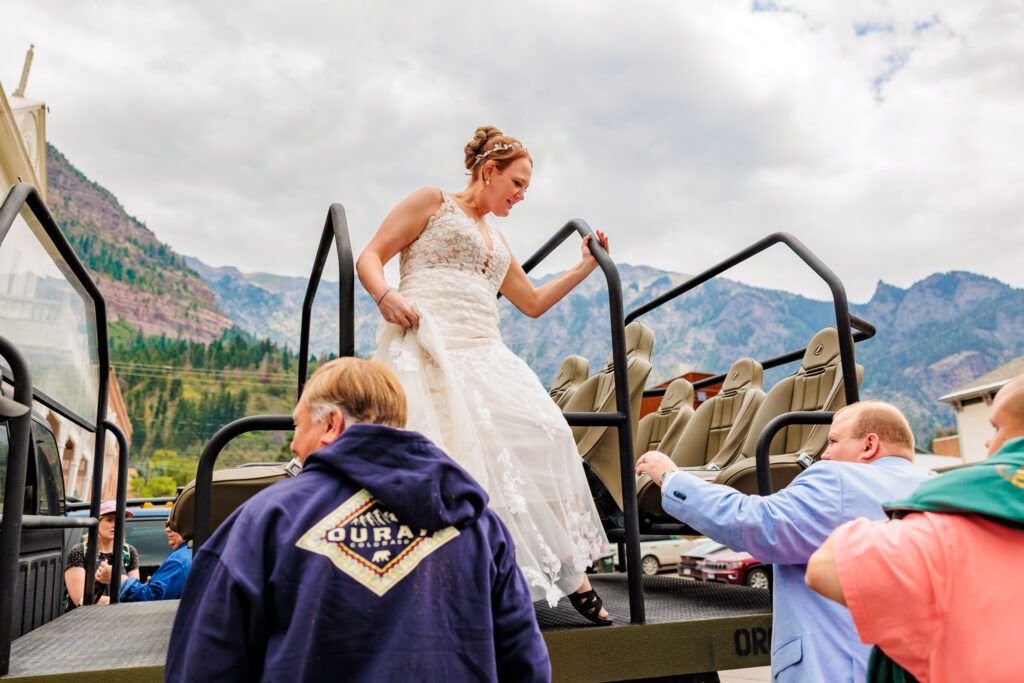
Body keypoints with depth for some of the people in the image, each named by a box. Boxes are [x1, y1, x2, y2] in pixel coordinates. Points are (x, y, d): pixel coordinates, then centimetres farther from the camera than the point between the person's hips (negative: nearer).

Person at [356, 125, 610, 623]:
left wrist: (586, 267, 28)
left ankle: (567, 567, -9)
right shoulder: (433, 202, 13)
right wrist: (386, 296, -16)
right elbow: (370, 257, 6)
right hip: (426, 341, -6)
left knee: (542, 431, -14)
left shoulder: (496, 241, 32)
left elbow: (533, 303, 34)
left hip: (484, 352, 6)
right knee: (458, 439, -26)